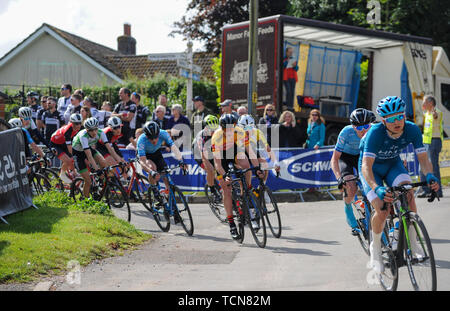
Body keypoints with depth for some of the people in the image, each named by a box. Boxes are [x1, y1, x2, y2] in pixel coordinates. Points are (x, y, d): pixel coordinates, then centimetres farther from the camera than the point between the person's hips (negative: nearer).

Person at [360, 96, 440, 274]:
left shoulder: (412, 130, -23)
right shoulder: (376, 132, -34)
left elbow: (423, 159, -20)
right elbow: (366, 166, -42)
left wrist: (429, 175, -42)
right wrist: (377, 188, -58)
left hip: (393, 164, 3)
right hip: (372, 168, -3)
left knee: (408, 195, -25)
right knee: (382, 210, -21)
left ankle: (413, 245, -12)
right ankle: (375, 248, 6)